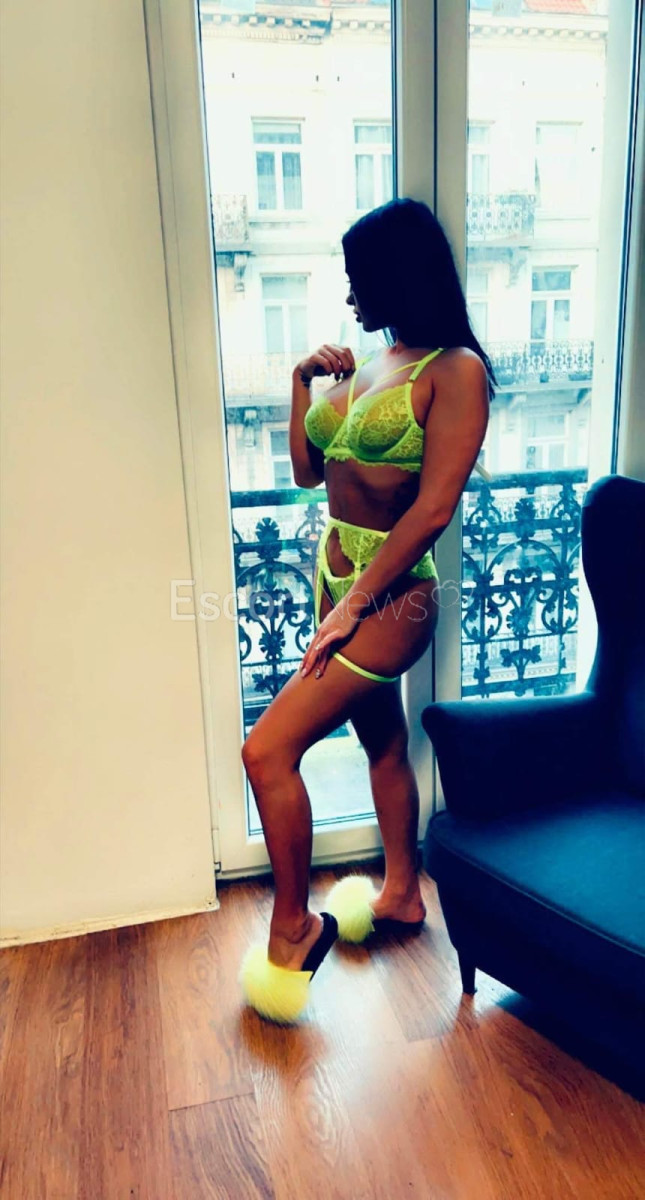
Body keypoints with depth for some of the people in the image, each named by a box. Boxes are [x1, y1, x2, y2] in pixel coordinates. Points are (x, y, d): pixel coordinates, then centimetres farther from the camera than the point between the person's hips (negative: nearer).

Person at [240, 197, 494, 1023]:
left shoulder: (455, 370, -12)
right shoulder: (365, 364, 11)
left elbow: (434, 508, -20)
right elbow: (306, 470, 14)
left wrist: (354, 605, -20)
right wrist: (305, 380, 4)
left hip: (391, 595, -8)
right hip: (336, 574, 8)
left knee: (268, 750, -13)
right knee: (381, 739, 20)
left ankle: (293, 928, 9)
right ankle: (401, 894, 40)